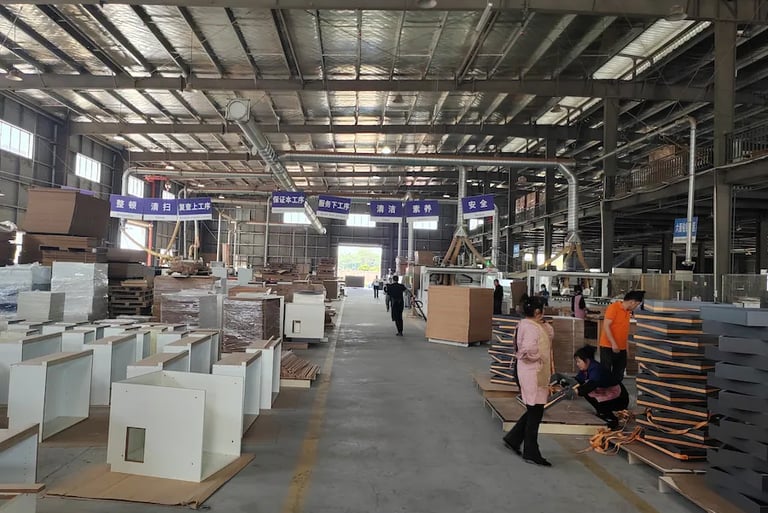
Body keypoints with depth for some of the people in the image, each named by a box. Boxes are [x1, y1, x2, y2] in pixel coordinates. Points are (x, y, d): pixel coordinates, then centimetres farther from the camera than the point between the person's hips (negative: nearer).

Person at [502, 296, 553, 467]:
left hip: (537, 373, 11)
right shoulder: (531, 327, -20)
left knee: (534, 411, 19)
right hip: (533, 374, -11)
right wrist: (540, 357, -15)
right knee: (535, 413, -1)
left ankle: (513, 438, 30)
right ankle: (531, 453, 10)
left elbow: (550, 334, 21)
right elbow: (529, 350, -30)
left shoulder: (535, 325, 12)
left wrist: (543, 324, 6)